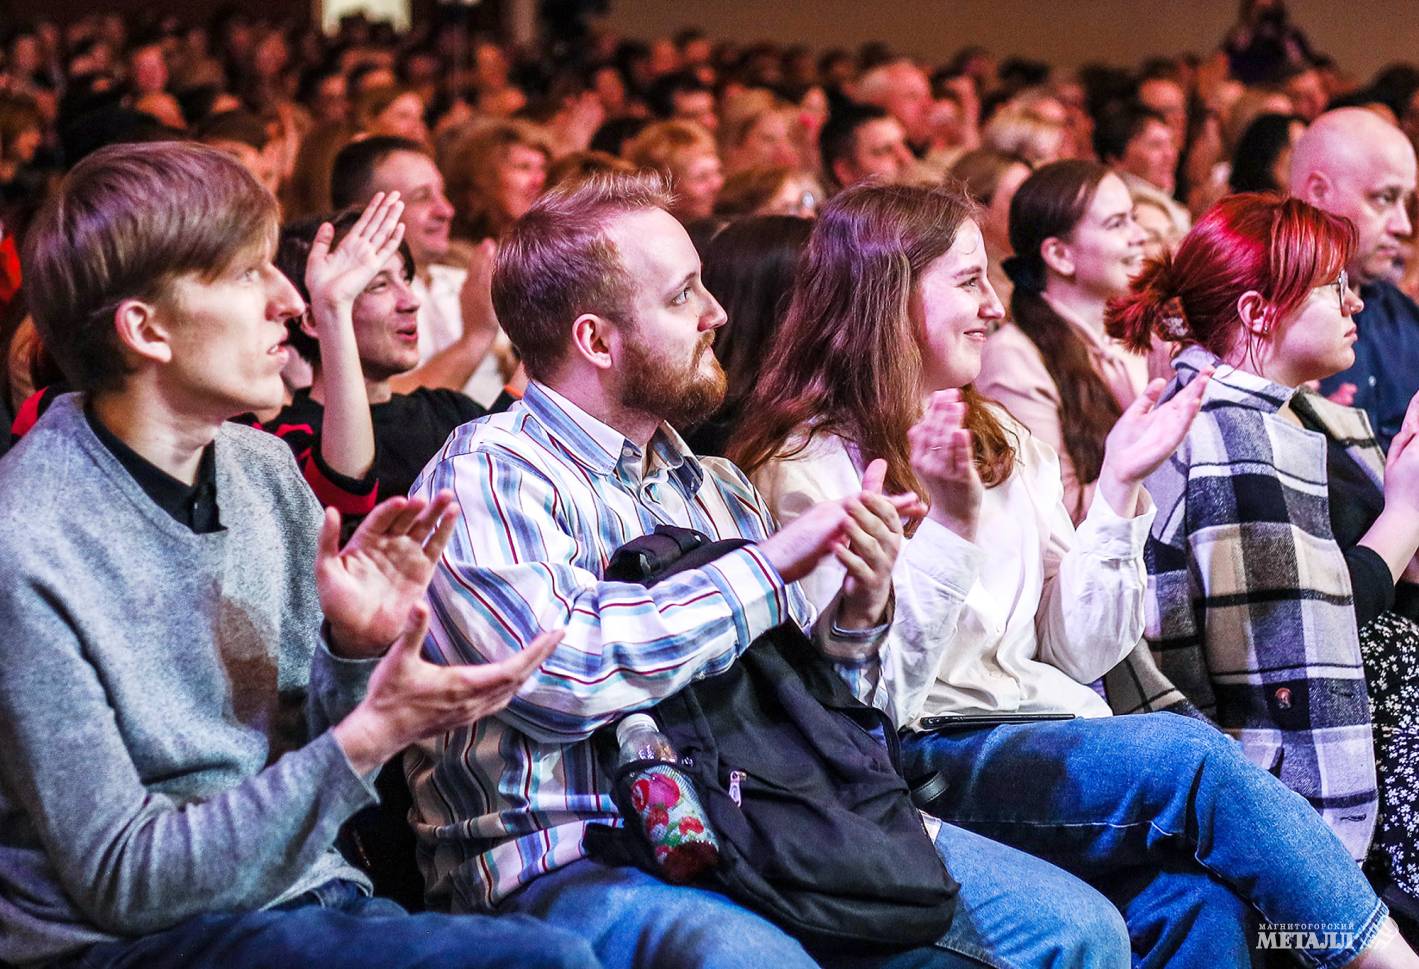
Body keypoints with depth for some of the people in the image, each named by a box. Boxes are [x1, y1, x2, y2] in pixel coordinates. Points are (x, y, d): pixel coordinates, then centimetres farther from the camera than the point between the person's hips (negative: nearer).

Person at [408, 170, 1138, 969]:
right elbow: (559, 671, -21)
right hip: (571, 863, -6)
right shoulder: (488, 472, -4)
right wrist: (768, 566, -12)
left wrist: (857, 615, -2)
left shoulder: (716, 486, 18)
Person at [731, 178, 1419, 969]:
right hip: (927, 760, -5)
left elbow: (1077, 652, 12)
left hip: (1054, 740, 5)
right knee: (1188, 755, -27)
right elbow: (875, 699, -12)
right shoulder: (804, 466, -2)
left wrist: (1118, 488, 3)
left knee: (1200, 892, -28)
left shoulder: (1007, 445, 18)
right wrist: (950, 523, -21)